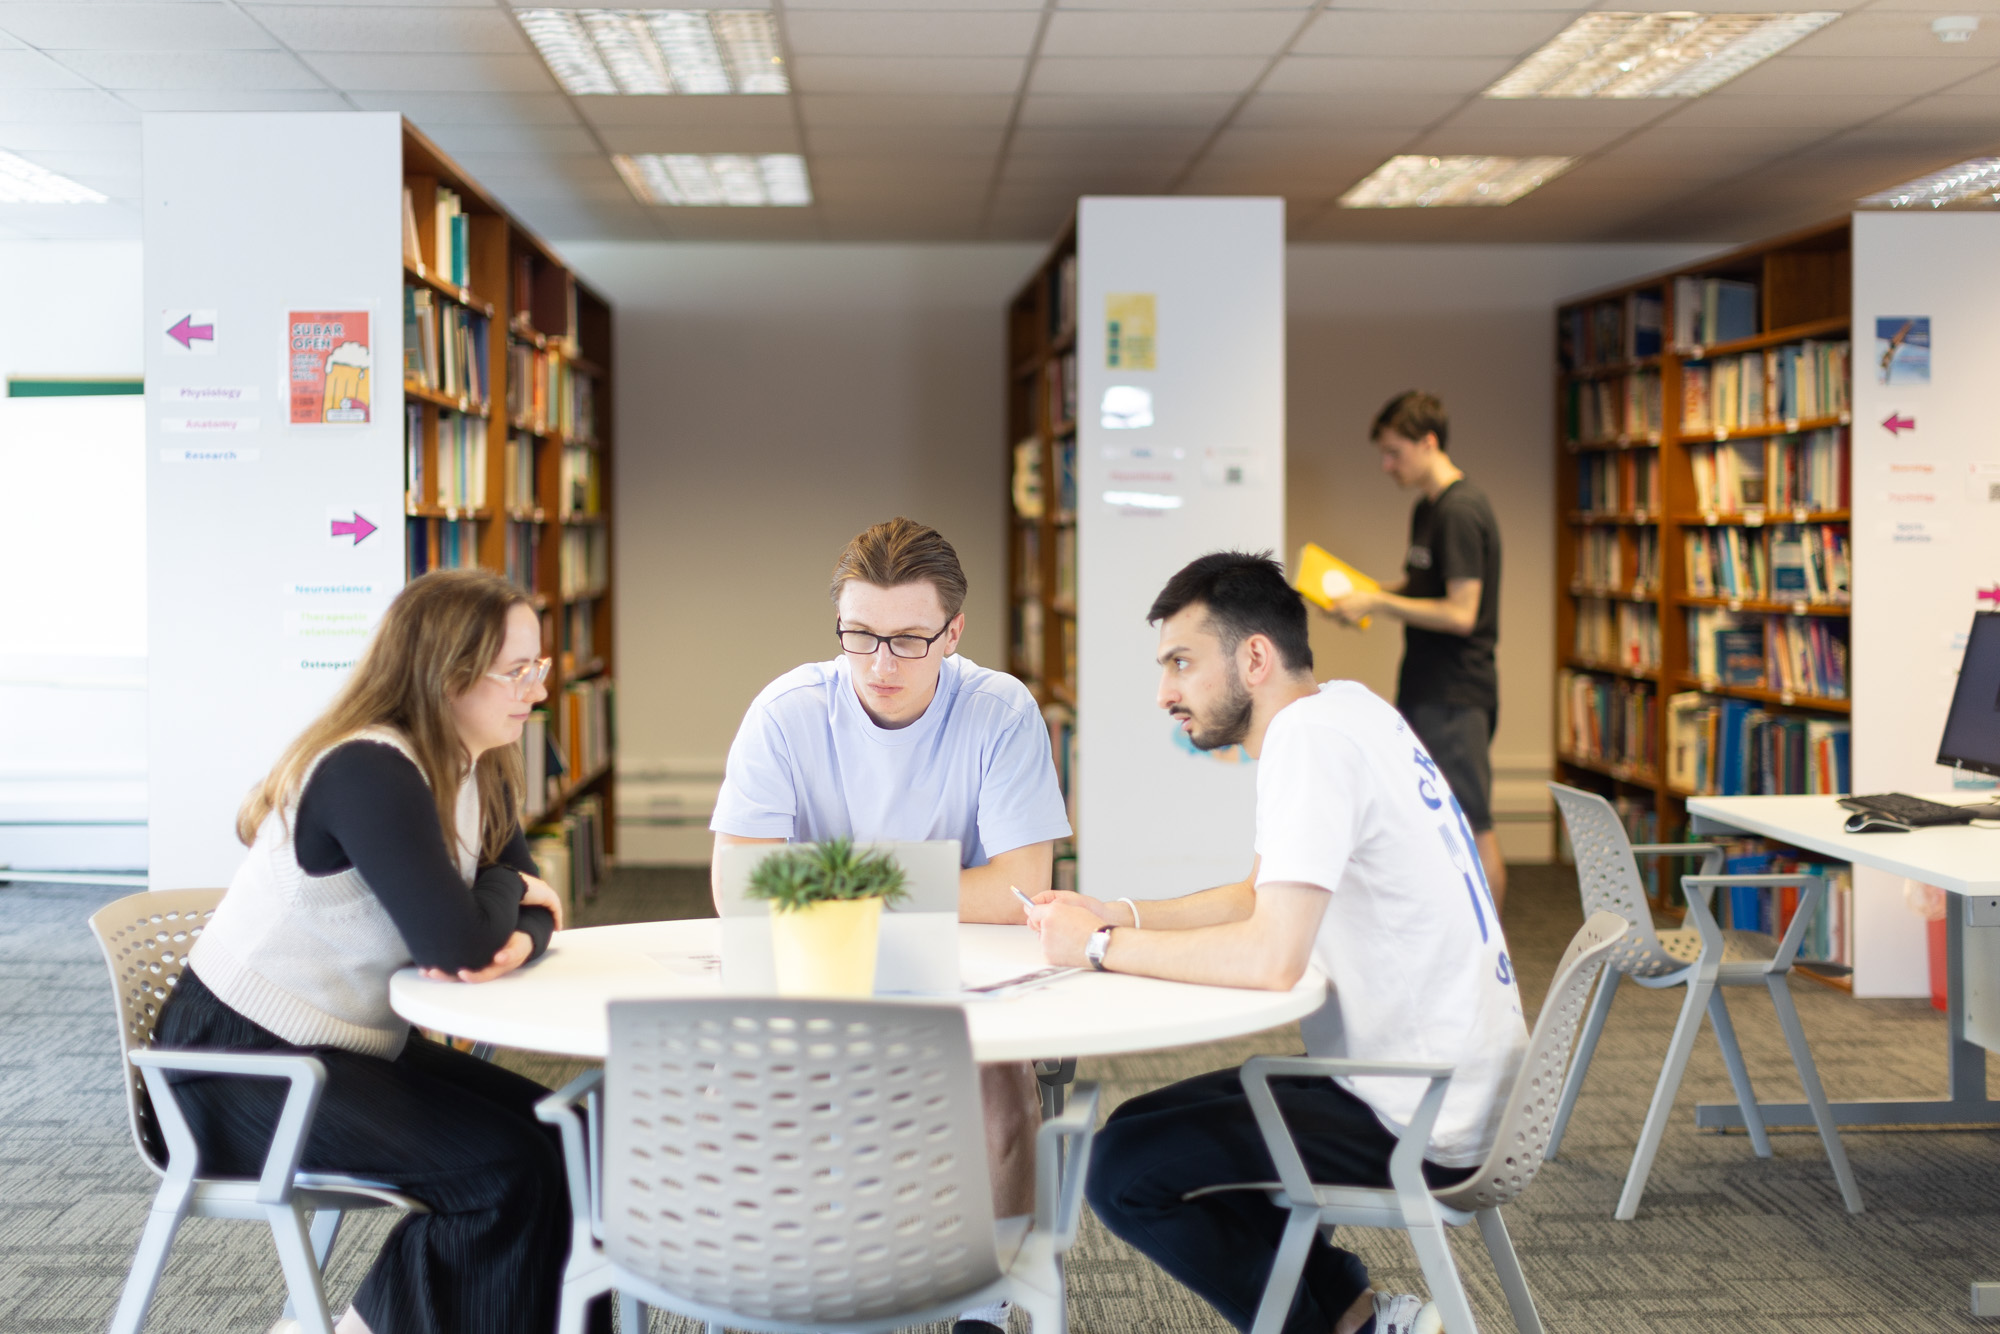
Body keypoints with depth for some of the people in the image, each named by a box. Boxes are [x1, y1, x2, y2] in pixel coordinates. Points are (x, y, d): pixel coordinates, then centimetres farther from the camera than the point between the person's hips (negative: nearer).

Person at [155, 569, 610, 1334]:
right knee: (506, 1172, -17)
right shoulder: (367, 773, -26)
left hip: (355, 1046, 10)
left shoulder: (478, 771, 4)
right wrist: (507, 891, -11)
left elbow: (529, 905, 5)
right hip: (242, 1059, -9)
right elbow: (455, 942, -33)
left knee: (563, 1138, 1)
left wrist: (519, 941, -19)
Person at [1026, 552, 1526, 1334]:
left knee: (1124, 1170, -9)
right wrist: (1119, 915, 4)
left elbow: (1272, 957, -30)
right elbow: (1260, 896, 18)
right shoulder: (1343, 709, 8)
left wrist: (1101, 947, -17)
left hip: (1425, 1123, -10)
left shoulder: (1310, 737, -22)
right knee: (1152, 1124, 19)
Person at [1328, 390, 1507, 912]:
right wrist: (1365, 593, 8)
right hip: (1424, 689, 10)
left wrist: (1377, 603, -18)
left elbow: (1460, 613, -22)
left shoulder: (1461, 511, -17)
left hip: (1456, 697, -10)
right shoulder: (1426, 508, 13)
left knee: (1473, 829, -4)